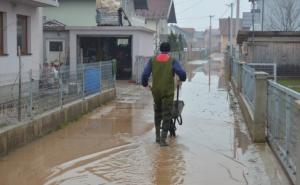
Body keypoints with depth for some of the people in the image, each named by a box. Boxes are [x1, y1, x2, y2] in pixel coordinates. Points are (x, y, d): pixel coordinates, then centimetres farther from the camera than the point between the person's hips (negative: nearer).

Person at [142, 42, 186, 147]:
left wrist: (145, 84, 14)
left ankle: (157, 136, 25)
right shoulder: (172, 61, -5)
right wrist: (182, 79, 7)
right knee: (167, 115, 4)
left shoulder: (152, 60, 1)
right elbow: (182, 73, -16)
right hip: (168, 91, -3)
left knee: (157, 112, 23)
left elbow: (145, 74, -4)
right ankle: (163, 139, -2)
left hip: (156, 91, 3)